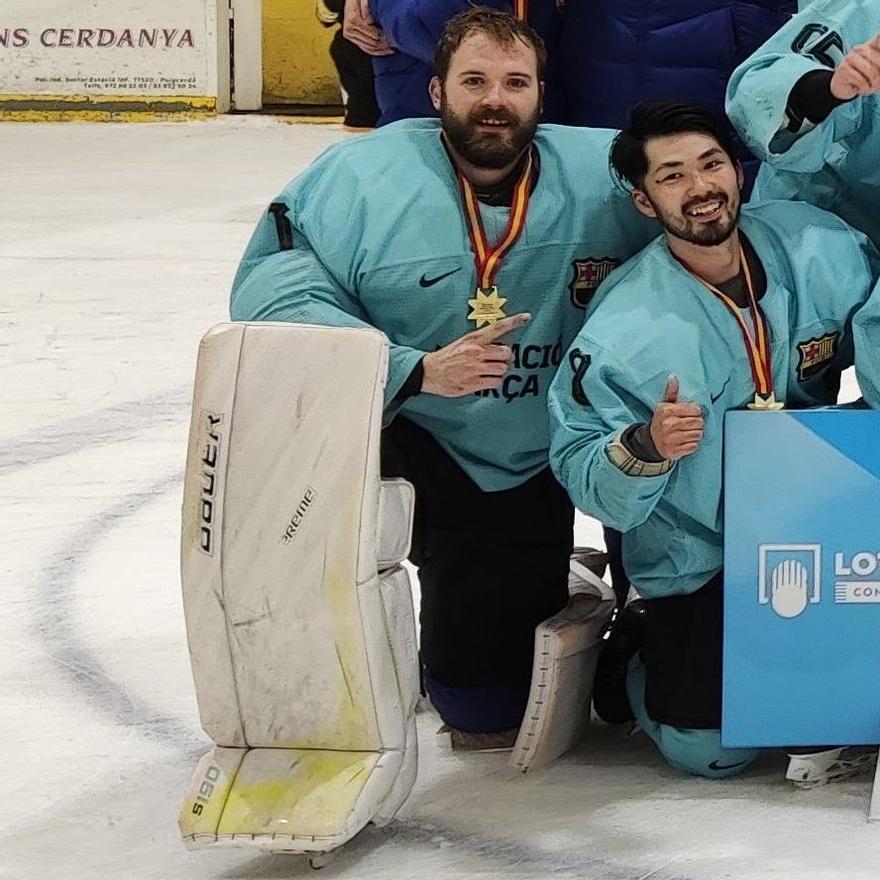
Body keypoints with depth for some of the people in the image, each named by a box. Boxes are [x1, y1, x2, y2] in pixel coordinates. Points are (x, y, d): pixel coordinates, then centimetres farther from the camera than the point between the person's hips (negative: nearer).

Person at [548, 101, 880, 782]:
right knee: (709, 751, -10)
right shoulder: (621, 327, -20)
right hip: (697, 557, -4)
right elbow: (578, 469, -18)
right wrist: (644, 446, -37)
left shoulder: (820, 247, -12)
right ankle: (639, 651, 23)